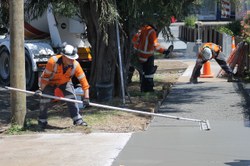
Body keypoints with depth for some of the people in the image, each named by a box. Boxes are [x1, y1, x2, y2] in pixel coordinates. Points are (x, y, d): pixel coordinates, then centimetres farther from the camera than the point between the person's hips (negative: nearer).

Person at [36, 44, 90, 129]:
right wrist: (41, 89, -25)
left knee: (71, 97, -14)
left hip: (65, 82, 2)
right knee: (45, 99, -12)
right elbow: (45, 76, -25)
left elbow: (83, 80, -25)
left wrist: (86, 97, -28)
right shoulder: (53, 61, -37)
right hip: (50, 81, -2)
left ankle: (77, 120, -2)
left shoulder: (75, 65, -29)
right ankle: (42, 120, 11)